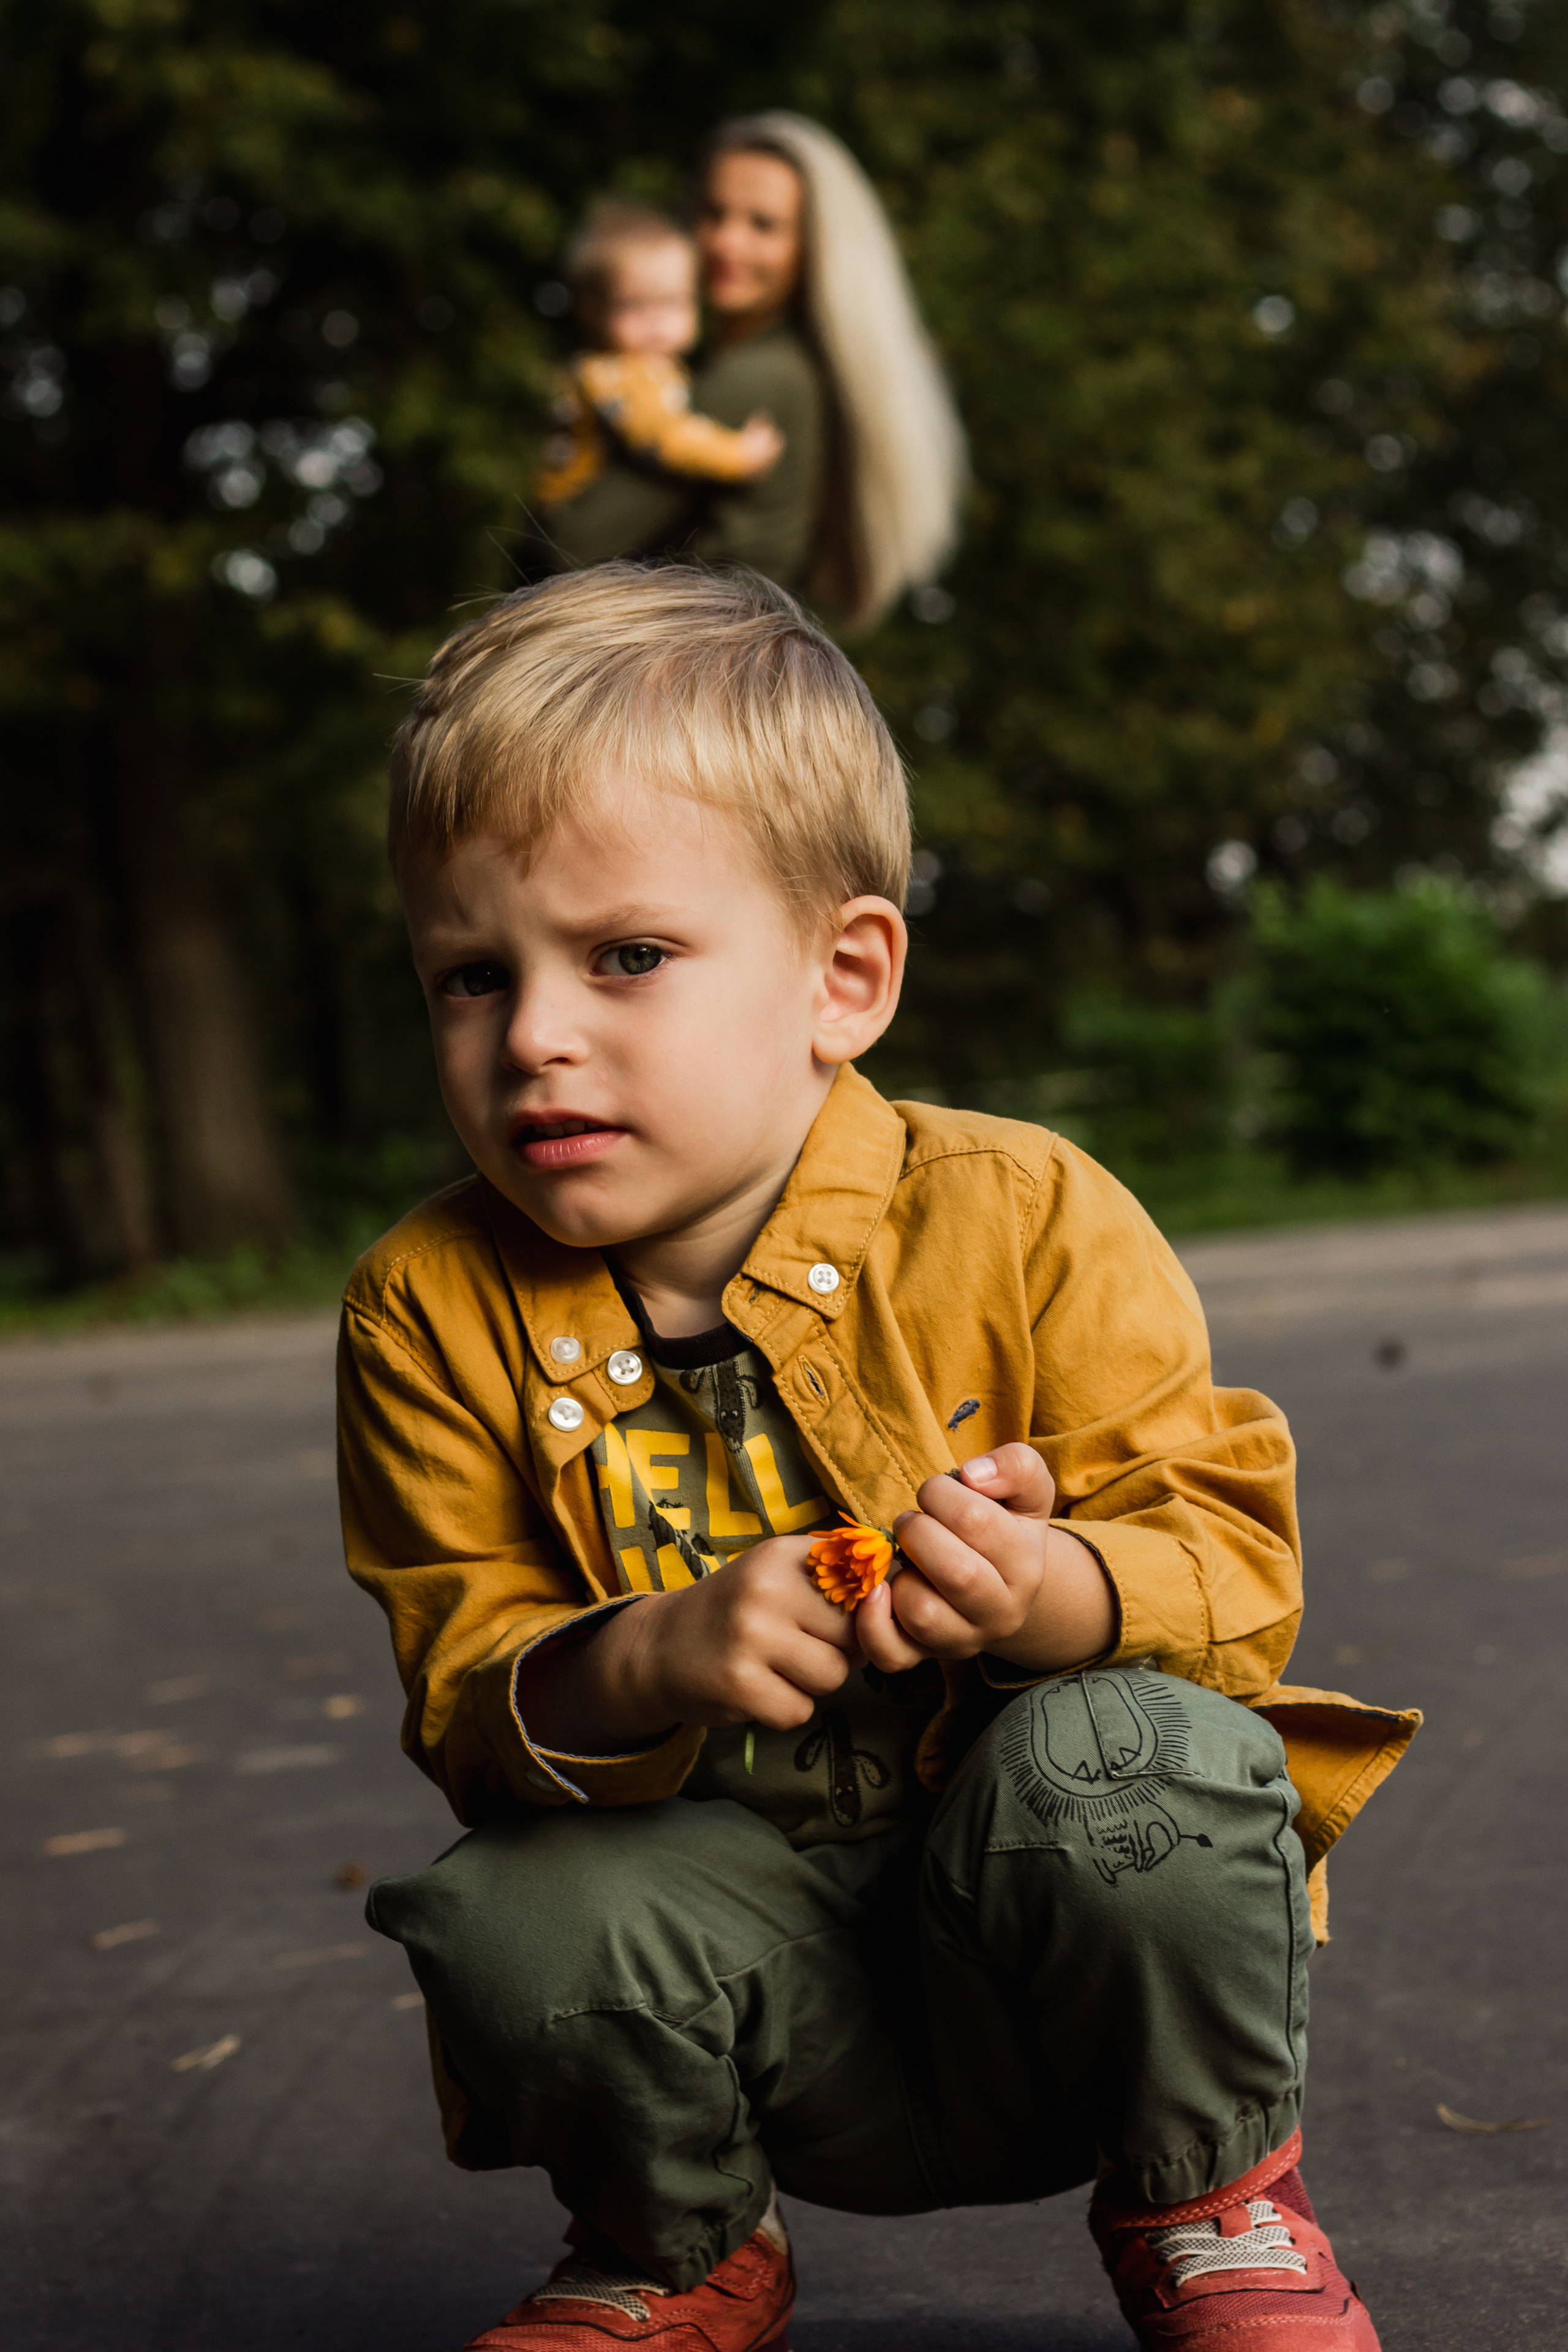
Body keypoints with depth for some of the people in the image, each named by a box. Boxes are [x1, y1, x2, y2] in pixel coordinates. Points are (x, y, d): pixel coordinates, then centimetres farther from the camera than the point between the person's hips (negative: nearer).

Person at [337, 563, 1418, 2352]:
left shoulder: (1025, 1221, -11)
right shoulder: (434, 1313, -5)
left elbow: (1237, 1558, -9)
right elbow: (462, 1671, -5)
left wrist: (1055, 1591, -32)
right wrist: (646, 1663, -28)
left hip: (1067, 1926, -1)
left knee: (1123, 1756, -33)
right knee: (526, 1922, -29)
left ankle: (1207, 2201, -1)